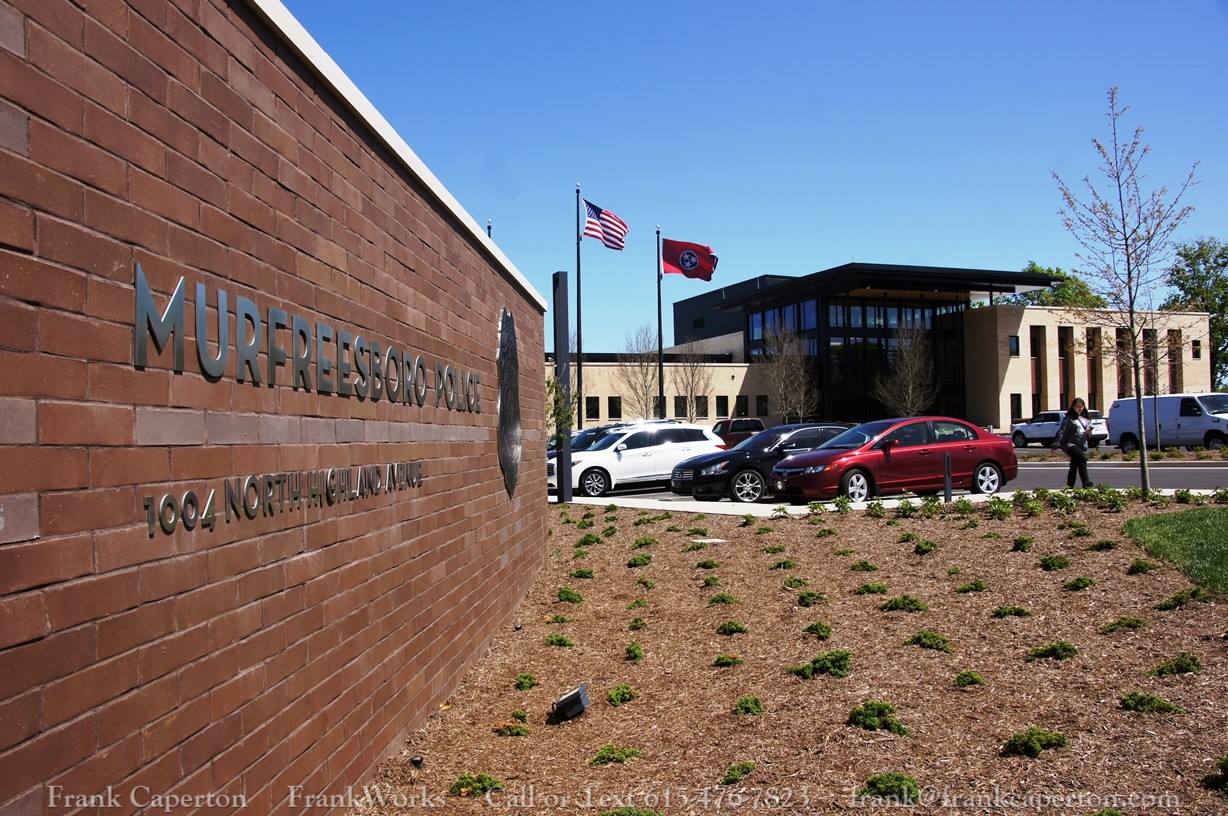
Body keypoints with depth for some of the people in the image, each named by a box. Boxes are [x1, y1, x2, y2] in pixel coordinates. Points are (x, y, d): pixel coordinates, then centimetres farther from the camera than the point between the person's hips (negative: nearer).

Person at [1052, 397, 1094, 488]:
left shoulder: (1086, 419, 19)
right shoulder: (1069, 418, -2)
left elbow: (1088, 436, 25)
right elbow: (1062, 432, -9)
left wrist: (1088, 433, 1)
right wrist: (1056, 444, -18)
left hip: (1082, 446, 7)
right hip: (1070, 444, -7)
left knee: (1074, 467, 10)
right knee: (1081, 457, -31)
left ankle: (1070, 487, 17)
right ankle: (1086, 482, -35)